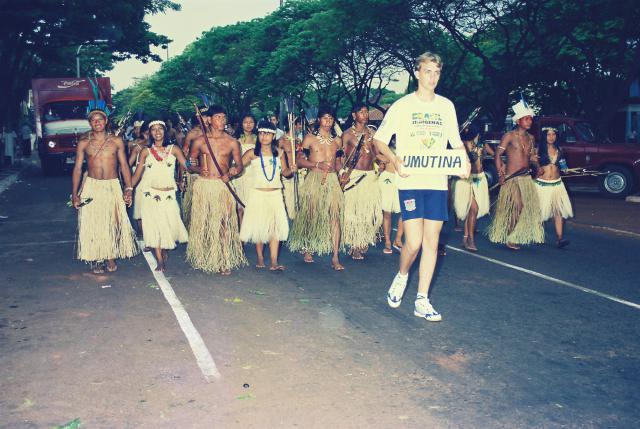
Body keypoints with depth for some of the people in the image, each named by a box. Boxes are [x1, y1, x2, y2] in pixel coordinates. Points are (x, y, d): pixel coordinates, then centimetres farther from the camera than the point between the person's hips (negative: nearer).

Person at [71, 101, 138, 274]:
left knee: (113, 222, 1)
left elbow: (124, 166, 5)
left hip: (112, 186, 0)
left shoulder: (116, 141, 2)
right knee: (92, 224, 0)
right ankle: (97, 260, 11)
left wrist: (128, 189, -3)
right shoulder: (83, 143, 2)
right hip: (91, 187, 0)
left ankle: (111, 257, 16)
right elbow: (77, 168, 3)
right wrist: (74, 194, -2)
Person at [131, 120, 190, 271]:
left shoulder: (173, 149, 3)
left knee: (170, 223, 0)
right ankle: (160, 260, 7)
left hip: (168, 194, 0)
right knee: (154, 225, -1)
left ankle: (165, 250, 30)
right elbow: (137, 174, 6)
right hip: (151, 194, 0)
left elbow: (187, 166, -6)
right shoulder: (146, 152, 5)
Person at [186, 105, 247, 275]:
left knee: (223, 223, -4)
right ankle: (201, 258, 22)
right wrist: (198, 169, -9)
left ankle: (224, 261, 2)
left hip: (222, 185, -1)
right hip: (203, 185, 1)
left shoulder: (232, 142, 3)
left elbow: (239, 165, 7)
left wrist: (231, 173, -13)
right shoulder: (199, 141, 4)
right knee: (201, 222, 7)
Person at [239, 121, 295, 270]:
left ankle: (274, 262, -4)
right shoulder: (252, 153, -1)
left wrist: (291, 170, -9)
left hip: (275, 195, 2)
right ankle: (260, 259, 18)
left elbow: (284, 172, 11)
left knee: (276, 226, -5)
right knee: (258, 227, 3)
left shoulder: (279, 153, 6)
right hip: (257, 194, -1)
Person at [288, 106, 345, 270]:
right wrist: (318, 165, -12)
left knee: (335, 215, -9)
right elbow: (299, 161, -1)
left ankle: (335, 257, -10)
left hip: (332, 180, 3)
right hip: (314, 180, -2)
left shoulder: (336, 140, 14)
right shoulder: (310, 138, 2)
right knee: (311, 215, 5)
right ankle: (307, 249, 29)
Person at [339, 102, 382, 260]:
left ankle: (363, 243, 18)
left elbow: (376, 155, 15)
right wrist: (344, 175, -16)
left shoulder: (372, 133, 13)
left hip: (370, 175, 4)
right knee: (353, 211, -5)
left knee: (371, 211, 1)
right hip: (354, 175, -4)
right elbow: (342, 157, -2)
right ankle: (355, 247, 4)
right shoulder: (347, 134, 1)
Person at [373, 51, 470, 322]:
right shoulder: (402, 105, 1)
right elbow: (379, 140, 3)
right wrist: (395, 160, -15)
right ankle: (401, 276, 23)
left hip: (437, 181, 4)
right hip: (410, 181, -3)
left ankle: (422, 301, 12)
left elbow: (456, 142, 18)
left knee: (432, 241, 3)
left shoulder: (446, 106, 12)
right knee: (413, 242, -10)